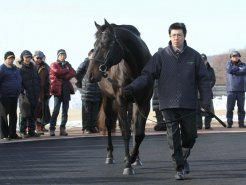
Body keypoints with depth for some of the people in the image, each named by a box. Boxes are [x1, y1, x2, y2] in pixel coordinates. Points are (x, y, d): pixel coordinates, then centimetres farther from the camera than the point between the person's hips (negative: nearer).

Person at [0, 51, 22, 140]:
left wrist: (19, 91, 19)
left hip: (14, 96, 7)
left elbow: (19, 80, 24)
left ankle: (12, 134, 16)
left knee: (13, 115, 10)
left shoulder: (15, 69, 14)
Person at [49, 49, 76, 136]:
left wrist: (64, 76, -13)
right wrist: (67, 70, -2)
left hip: (66, 90, 5)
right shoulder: (54, 65, 6)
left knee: (65, 110, 4)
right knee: (56, 110, -10)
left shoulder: (68, 65, 18)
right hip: (58, 89, -5)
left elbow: (73, 73, 1)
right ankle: (52, 129, -9)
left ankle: (63, 129, 8)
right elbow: (57, 71, -16)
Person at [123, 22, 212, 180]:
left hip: (189, 104, 1)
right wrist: (132, 88, -15)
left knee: (190, 135, 9)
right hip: (168, 104, -1)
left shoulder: (194, 56, 2)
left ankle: (184, 158, 36)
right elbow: (147, 75, -2)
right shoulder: (161, 56, 0)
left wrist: (206, 99, -4)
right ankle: (180, 167, 7)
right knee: (173, 136, -1)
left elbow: (203, 79, 5)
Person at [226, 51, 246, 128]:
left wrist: (234, 70, -8)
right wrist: (239, 69, -3)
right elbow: (229, 70, -12)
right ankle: (229, 123, 2)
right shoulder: (229, 64, 10)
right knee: (229, 108, -5)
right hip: (231, 90, -1)